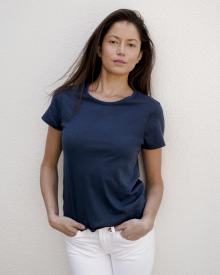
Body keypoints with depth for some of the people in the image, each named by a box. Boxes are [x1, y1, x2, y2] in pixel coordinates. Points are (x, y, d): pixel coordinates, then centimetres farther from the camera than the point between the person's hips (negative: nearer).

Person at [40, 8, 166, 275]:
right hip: (81, 236, 0)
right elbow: (49, 165, 5)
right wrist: (53, 215, -4)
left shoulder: (149, 110, -5)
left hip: (131, 234, 0)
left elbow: (155, 180, 3)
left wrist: (147, 221, -12)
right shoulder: (66, 100, -4)